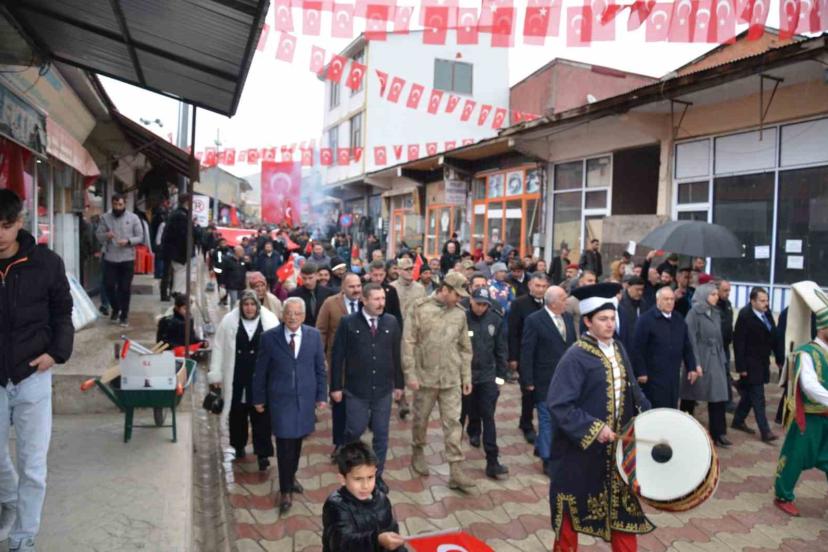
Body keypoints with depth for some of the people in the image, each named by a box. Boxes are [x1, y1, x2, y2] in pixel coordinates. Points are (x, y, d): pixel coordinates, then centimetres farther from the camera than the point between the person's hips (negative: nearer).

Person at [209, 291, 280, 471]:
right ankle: (238, 446, 36)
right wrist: (215, 375, 1)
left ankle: (263, 453, 11)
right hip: (236, 377, 2)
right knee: (237, 413, 16)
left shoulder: (270, 320, -5)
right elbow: (219, 348, 2)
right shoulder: (229, 321, -2)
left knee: (261, 415, 2)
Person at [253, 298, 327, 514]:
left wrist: (322, 395, 5)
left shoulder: (314, 336, -3)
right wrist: (259, 398, 3)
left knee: (297, 440, 14)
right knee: (285, 444, -2)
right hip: (280, 398, -2)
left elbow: (320, 368, 4)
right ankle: (285, 491, 13)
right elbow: (260, 371, -1)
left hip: (305, 397, 2)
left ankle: (291, 476, 38)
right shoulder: (269, 337, -8)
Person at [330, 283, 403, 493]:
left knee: (381, 434, 9)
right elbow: (337, 356, -4)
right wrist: (336, 386, -5)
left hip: (383, 389, 2)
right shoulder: (348, 323, -8)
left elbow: (396, 355, 6)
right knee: (355, 431, 6)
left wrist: (399, 384, 8)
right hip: (356, 390, -2)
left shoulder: (391, 322, -1)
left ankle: (377, 475, 26)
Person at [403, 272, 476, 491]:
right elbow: (408, 343, -8)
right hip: (425, 376, -2)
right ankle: (418, 452, 38)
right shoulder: (420, 308, -8)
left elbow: (465, 347, 9)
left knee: (452, 422, 1)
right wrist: (410, 374, -11)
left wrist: (467, 376, 7)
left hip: (451, 378, 2)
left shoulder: (459, 313, 3)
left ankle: (455, 471, 5)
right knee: (421, 419, 14)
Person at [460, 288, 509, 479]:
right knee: (462, 414, 15)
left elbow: (501, 351, 4)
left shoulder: (496, 321, -2)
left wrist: (500, 376, 3)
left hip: (487, 377, 1)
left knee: (488, 418, 0)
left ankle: (492, 461, 2)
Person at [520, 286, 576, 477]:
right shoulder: (534, 320, -13)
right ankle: (548, 460, 15)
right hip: (545, 380, -6)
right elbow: (527, 352, -12)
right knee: (548, 420, 3)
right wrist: (528, 381, -13)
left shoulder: (568, 317, 5)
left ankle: (541, 447, 34)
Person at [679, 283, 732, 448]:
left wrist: (723, 360, 11)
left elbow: (719, 339, 16)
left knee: (719, 397, 0)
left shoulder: (716, 314, 10)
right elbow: (691, 340, -13)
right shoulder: (694, 313, -9)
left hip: (715, 361, 6)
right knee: (690, 397, 6)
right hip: (697, 360, -6)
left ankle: (718, 434, 5)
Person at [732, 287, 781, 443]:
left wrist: (779, 358, 6)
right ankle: (765, 431, 1)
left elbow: (772, 337, 10)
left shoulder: (767, 314, 3)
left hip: (762, 363, 8)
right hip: (751, 364, -7)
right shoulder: (745, 316, -18)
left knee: (749, 395, 17)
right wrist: (741, 367, -17)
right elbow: (738, 343, -17)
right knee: (758, 398, -4)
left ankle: (738, 421, 30)